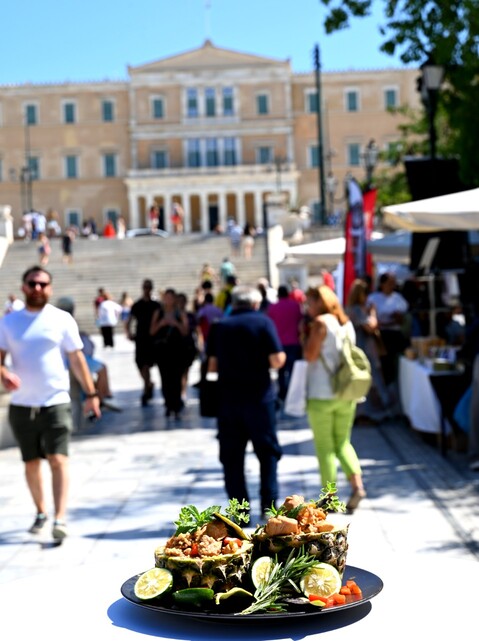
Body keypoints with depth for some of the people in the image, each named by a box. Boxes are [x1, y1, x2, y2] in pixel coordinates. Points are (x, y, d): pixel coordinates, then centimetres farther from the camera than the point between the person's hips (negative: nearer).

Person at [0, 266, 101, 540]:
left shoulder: (62, 319, 1)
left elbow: (77, 359, 4)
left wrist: (91, 393, 2)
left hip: (56, 403, -2)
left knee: (58, 459, -12)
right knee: (31, 463, 11)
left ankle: (60, 519, -14)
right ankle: (41, 512, 27)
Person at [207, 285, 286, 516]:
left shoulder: (219, 326, 4)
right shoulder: (263, 322, -4)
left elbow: (212, 365, 3)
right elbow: (276, 361, -11)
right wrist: (282, 356, 10)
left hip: (228, 399, 2)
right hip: (259, 397, -2)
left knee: (232, 457, 8)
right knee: (267, 453, 11)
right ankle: (268, 505, 9)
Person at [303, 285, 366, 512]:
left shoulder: (321, 322, -10)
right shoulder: (347, 323, 12)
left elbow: (310, 355, -15)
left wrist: (306, 335, -1)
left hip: (322, 394, -7)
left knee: (325, 446, 1)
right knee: (343, 442, 14)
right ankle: (357, 484, -4)